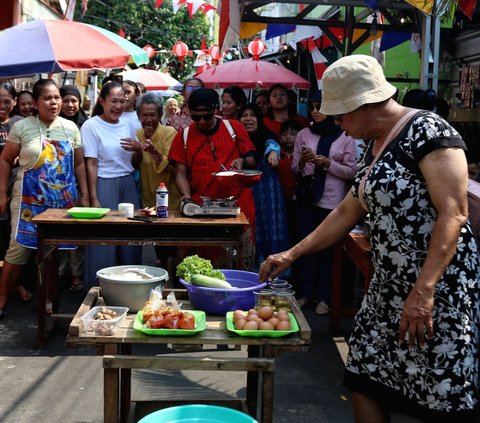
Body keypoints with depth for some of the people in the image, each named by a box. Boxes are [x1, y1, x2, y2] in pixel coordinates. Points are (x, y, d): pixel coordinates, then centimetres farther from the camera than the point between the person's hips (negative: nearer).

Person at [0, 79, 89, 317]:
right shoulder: (22, 127, -2)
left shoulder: (70, 128, 6)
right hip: (29, 199, -3)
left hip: (63, 200, 3)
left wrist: (84, 195, 7)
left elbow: (79, 164, 12)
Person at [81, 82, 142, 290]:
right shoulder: (91, 126, -6)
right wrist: (94, 199, -11)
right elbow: (91, 164, -8)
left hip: (128, 184, 5)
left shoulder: (127, 125, 10)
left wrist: (136, 150, -6)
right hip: (104, 185, -5)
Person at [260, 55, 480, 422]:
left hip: (438, 286, -9)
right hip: (389, 287, 9)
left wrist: (423, 291, -25)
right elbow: (347, 213, 23)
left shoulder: (427, 130, -13)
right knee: (366, 381, 12)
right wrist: (292, 254, 22)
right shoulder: (375, 147, 15)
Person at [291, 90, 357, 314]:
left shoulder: (345, 137, -1)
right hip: (307, 199, 3)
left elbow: (352, 172, -2)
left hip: (332, 201, -3)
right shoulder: (303, 134, 7)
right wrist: (302, 161, -10)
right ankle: (306, 292, 19)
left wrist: (328, 163, -13)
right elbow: (294, 169, 11)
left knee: (328, 249, 2)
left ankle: (323, 296, 12)